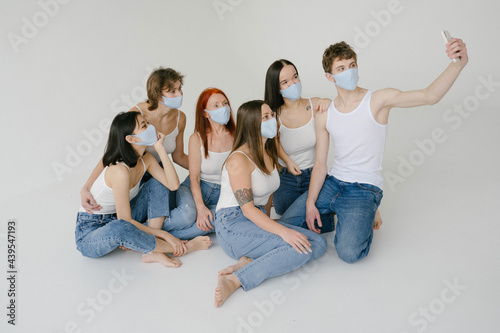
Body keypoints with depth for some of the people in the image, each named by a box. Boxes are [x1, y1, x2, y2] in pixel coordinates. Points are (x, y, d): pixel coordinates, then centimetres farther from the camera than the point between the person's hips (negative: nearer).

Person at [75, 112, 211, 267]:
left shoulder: (145, 158, -5)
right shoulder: (120, 171, -30)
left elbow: (173, 185, -15)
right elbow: (124, 221, -27)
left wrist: (160, 148, -18)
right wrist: (164, 234, -22)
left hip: (117, 221, 8)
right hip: (89, 233, -8)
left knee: (158, 184, -4)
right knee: (119, 229, -42)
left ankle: (153, 251, -14)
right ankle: (182, 248, -20)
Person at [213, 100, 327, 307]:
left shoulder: (270, 152, 12)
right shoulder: (239, 159, -14)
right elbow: (247, 209, -20)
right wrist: (283, 231, -28)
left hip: (259, 220, 9)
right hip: (233, 225, -8)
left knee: (318, 243, -9)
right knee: (300, 248, -26)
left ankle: (250, 261, -19)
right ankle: (235, 280, -29)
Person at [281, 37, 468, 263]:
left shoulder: (378, 100, -8)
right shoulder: (324, 116, 3)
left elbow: (429, 96, -22)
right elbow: (320, 164, 4)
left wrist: (459, 63, -39)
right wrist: (310, 203, -6)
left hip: (365, 188, -4)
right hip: (333, 182, 5)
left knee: (349, 252, -24)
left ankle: (362, 221, 11)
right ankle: (339, 214, 20)